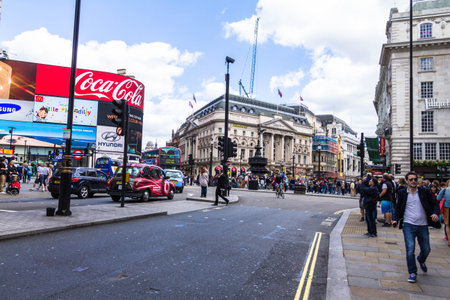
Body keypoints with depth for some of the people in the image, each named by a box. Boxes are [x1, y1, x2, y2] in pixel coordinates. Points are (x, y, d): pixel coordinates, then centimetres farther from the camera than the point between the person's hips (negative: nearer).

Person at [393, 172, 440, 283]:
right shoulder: (402, 193, 2)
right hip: (408, 225, -1)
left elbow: (434, 204, 6)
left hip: (422, 225, 1)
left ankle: (421, 260, 46)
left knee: (426, 249, 12)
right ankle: (412, 273, 7)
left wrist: (435, 213, -15)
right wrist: (396, 219, -3)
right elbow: (398, 208, 10)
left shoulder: (424, 191, 1)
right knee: (410, 249, -8)